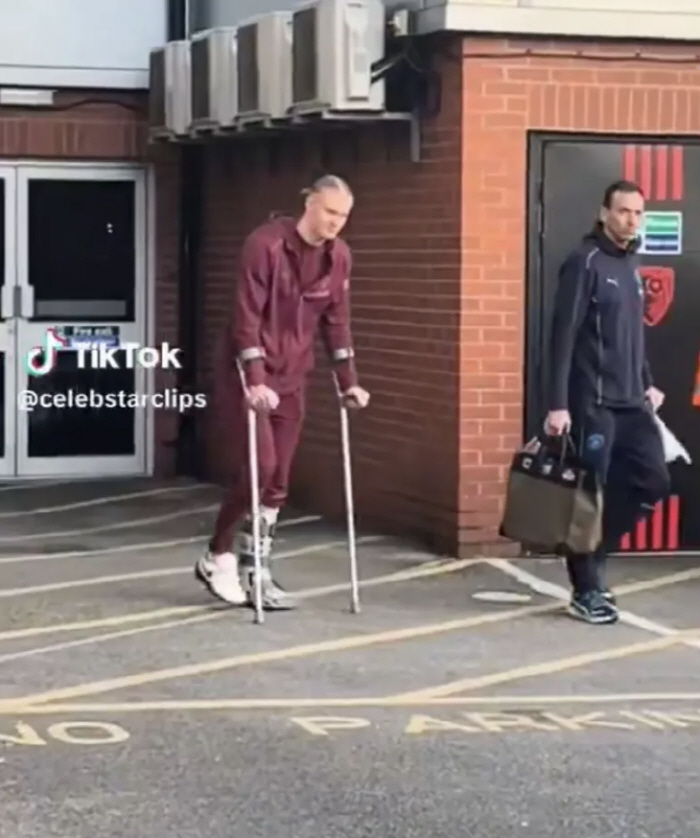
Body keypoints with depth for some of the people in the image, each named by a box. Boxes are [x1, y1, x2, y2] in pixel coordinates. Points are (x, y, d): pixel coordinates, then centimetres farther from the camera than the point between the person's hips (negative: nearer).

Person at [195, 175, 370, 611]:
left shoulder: (339, 257, 1)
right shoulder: (266, 244, -18)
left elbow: (337, 322, 8)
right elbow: (247, 318, -21)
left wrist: (349, 382, 5)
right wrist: (255, 380, -27)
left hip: (292, 378, 6)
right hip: (247, 374, -6)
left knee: (278, 481, 4)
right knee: (258, 468, -12)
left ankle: (256, 573, 10)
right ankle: (218, 558, 6)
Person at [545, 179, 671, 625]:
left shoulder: (631, 264, 14)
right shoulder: (585, 262, -10)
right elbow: (563, 336, -15)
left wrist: (648, 383, 15)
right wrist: (558, 403, -19)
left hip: (631, 401, 8)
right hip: (593, 402, -8)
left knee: (653, 480, 4)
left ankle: (594, 555, 20)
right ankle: (586, 590, 10)